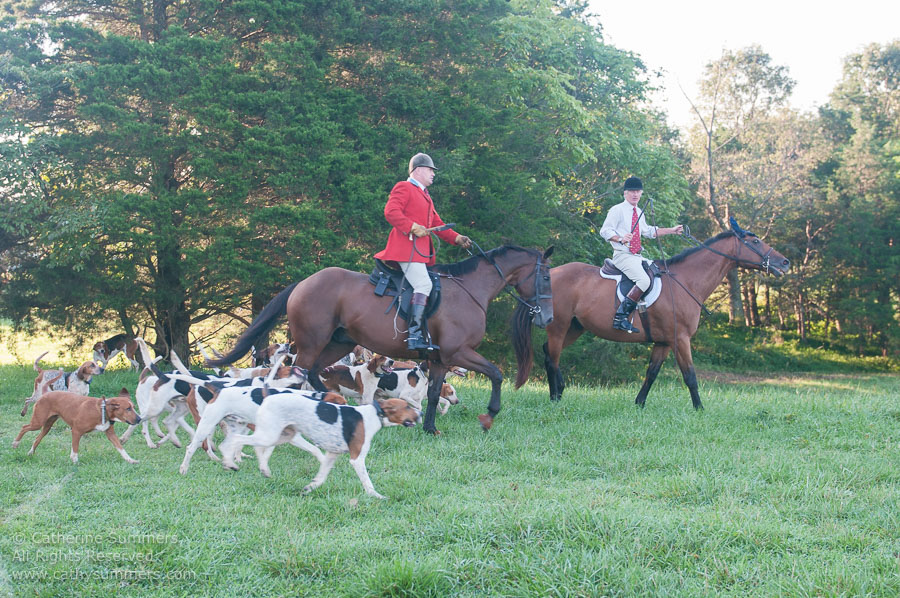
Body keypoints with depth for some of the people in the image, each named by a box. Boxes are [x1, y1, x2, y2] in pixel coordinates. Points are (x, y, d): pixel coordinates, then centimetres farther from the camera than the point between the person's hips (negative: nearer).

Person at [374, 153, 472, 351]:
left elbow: (436, 223, 26)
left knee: (423, 286, 5)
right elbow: (391, 211, -14)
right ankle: (415, 335, -28)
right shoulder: (403, 188, 0)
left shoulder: (424, 195, 29)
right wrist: (413, 227, -22)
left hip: (420, 250, 10)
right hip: (405, 247, -10)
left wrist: (456, 238, 13)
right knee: (423, 284, -22)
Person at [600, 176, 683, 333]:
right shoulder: (617, 210, -5)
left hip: (637, 256, 9)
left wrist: (671, 231, 31)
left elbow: (648, 231, 33)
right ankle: (620, 317, -30)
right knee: (644, 280, -28)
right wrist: (620, 239, -32)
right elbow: (605, 230, -14)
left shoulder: (639, 213, 19)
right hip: (623, 256, -9)